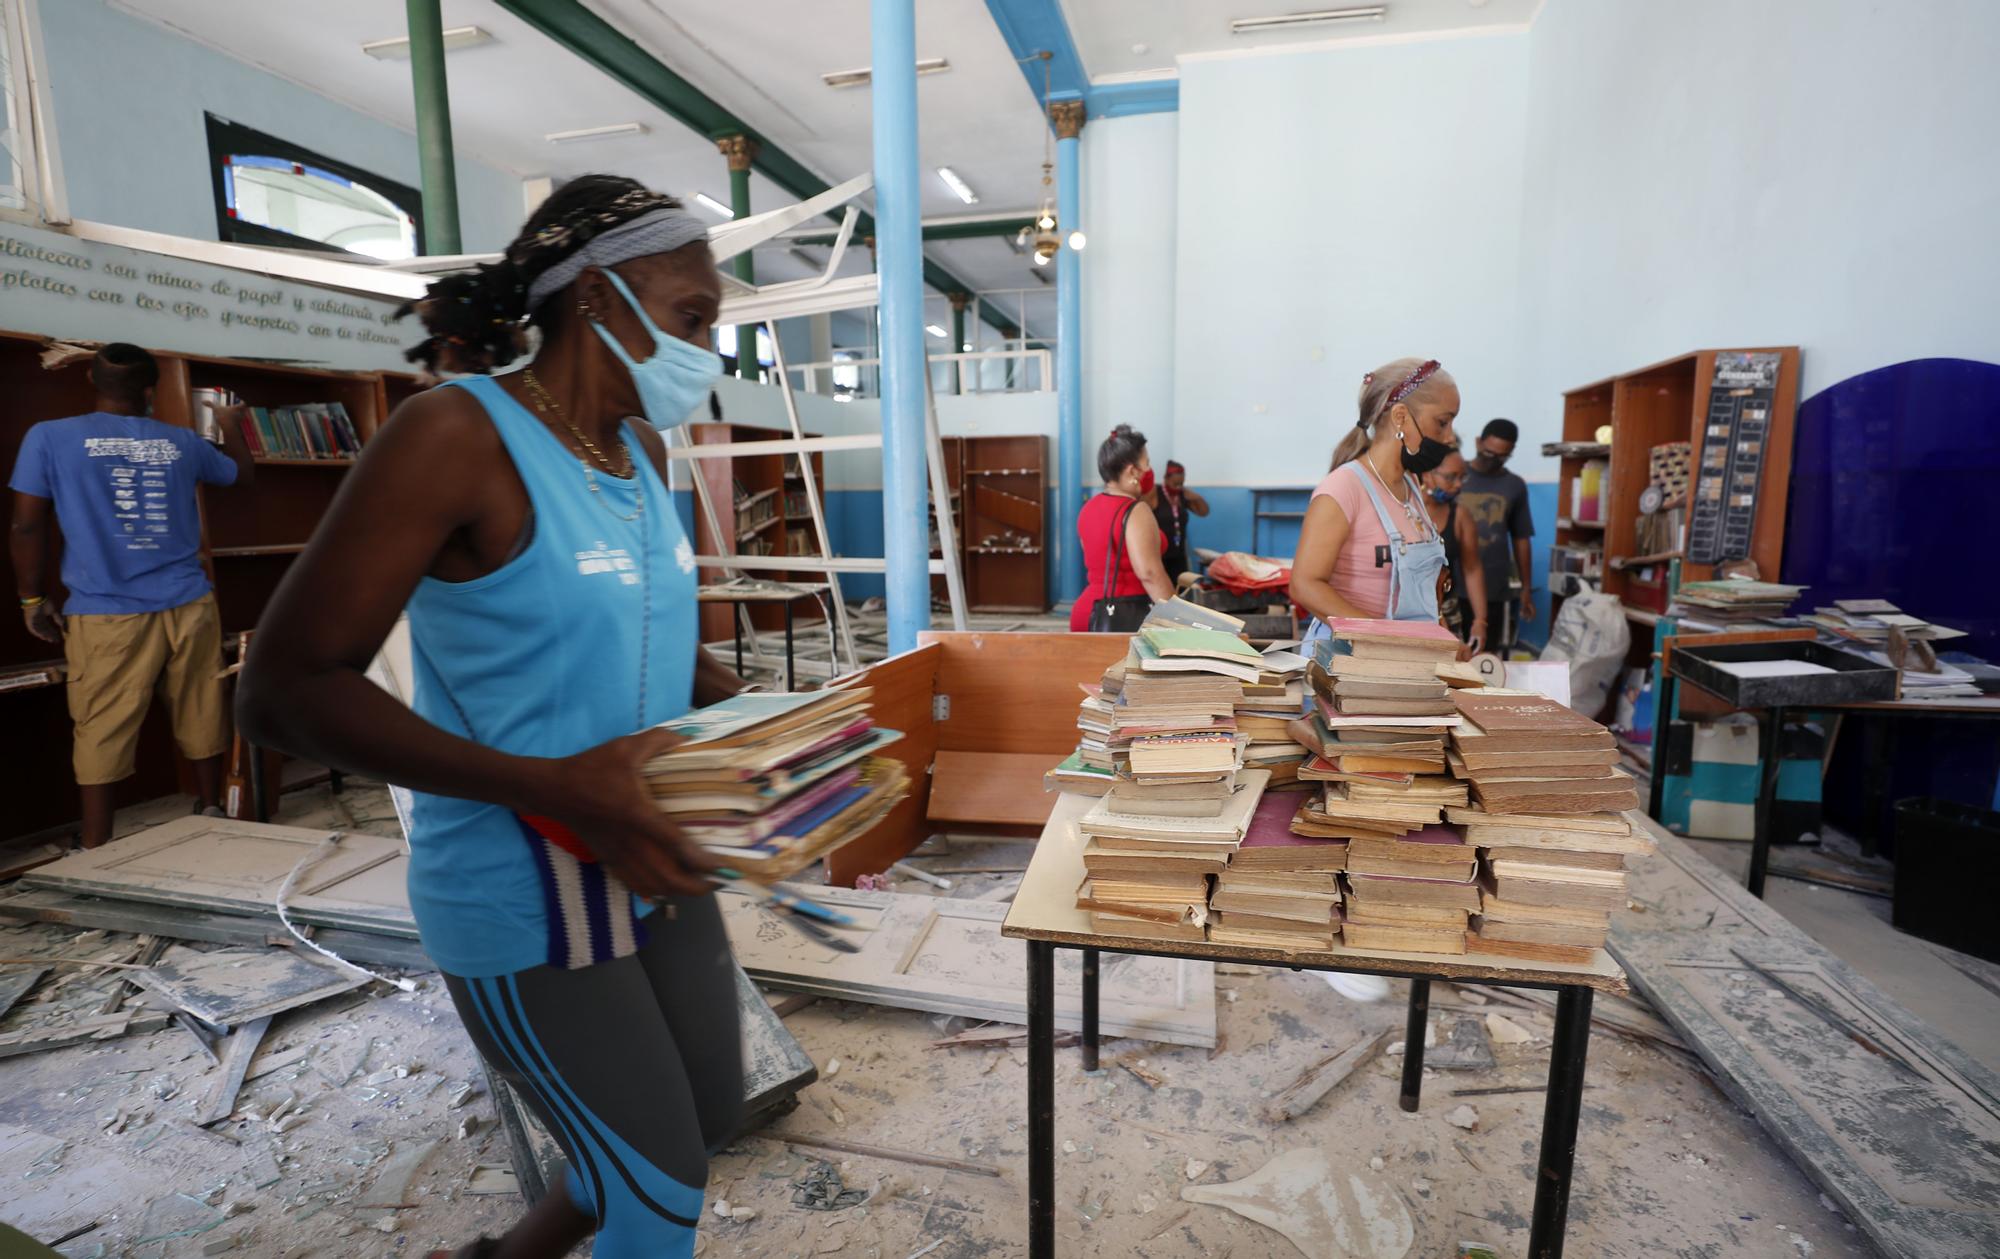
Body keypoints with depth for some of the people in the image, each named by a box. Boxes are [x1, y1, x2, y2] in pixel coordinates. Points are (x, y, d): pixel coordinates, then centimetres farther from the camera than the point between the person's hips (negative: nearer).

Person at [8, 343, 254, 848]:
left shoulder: (49, 437, 0)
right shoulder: (182, 442, 7)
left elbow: (27, 526, -1)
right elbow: (243, 472, 27)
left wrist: (34, 601, 10)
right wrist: (228, 421, 44)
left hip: (108, 614, -2)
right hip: (189, 607, 2)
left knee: (103, 735, 4)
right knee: (201, 721, 10)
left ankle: (95, 852, 11)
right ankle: (211, 818, 21)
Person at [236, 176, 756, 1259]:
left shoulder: (644, 452, 5)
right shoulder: (459, 433, -18)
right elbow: (287, 690, -19)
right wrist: (554, 789, -30)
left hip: (654, 868, 8)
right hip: (526, 901, -8)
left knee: (708, 1121, 23)